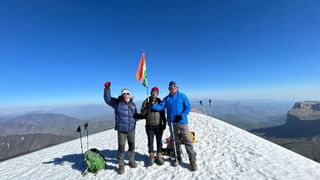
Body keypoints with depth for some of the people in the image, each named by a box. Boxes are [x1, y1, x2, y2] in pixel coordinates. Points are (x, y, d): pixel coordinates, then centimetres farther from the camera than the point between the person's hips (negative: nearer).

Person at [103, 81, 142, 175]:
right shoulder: (117, 103, -4)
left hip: (132, 129, 4)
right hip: (121, 129, -3)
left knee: (132, 145, 16)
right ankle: (121, 165, 23)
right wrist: (107, 88, -22)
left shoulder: (133, 104, 5)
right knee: (121, 147, 3)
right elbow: (107, 99, -11)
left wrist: (142, 115, -3)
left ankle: (131, 161, 37)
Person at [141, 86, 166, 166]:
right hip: (149, 126, -1)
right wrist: (149, 106, -22)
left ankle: (159, 157, 25)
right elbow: (142, 113, -10)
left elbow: (163, 113, 7)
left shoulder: (159, 101, 3)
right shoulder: (146, 102, -2)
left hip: (159, 126, 1)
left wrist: (164, 123, 4)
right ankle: (151, 157, 26)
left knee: (159, 141, 9)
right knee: (150, 142, 9)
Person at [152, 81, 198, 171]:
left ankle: (192, 160, 14)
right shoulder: (166, 98, 8)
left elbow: (188, 107, -5)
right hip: (172, 123, 4)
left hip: (182, 122, -3)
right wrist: (151, 105, -16)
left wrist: (182, 115, -19)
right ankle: (178, 158, 32)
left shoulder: (182, 96, -2)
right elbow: (161, 107, -1)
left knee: (187, 141, -1)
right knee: (175, 141, 15)